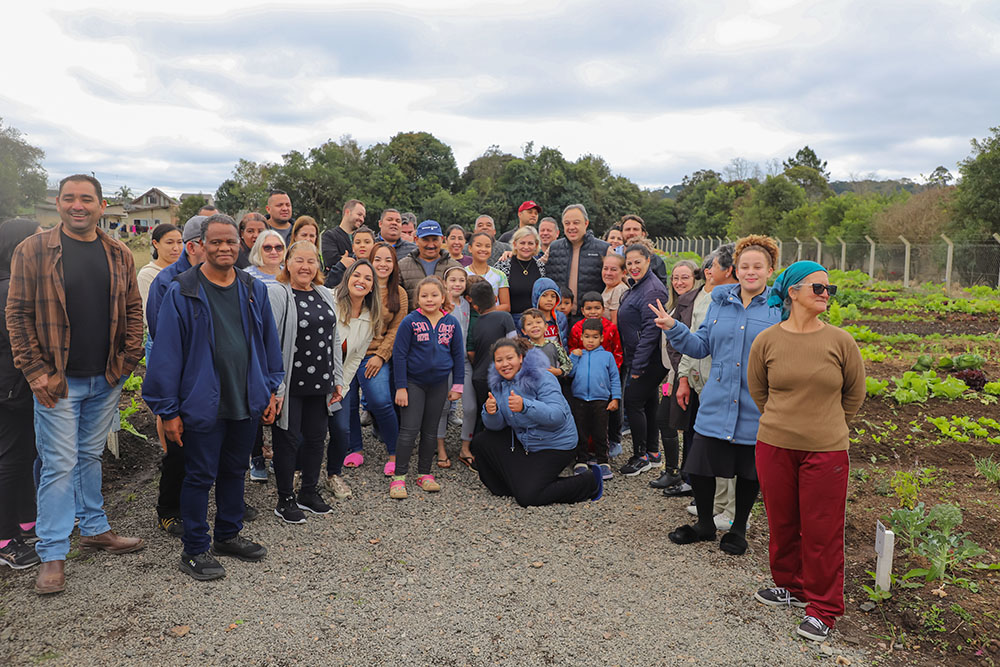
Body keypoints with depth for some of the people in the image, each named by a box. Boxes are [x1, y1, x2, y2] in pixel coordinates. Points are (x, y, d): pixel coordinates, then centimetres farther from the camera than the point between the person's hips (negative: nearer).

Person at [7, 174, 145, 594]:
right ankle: (52, 555, 11)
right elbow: (18, 314, -5)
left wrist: (128, 361, 0)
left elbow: (133, 310, 10)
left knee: (91, 456, 17)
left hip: (106, 379, 4)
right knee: (60, 464, 0)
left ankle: (94, 529, 32)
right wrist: (36, 372, -10)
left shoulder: (119, 256, 6)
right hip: (57, 382, -3)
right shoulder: (32, 252, -5)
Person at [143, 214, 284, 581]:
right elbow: (166, 352, -9)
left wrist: (271, 389, 9)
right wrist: (168, 410, -10)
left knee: (235, 471, 18)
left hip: (247, 402, 5)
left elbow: (269, 343, 12)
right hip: (202, 404, -5)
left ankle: (228, 535, 35)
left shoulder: (254, 290, 5)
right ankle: (195, 550, 20)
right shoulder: (182, 292, -9)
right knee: (200, 476, 6)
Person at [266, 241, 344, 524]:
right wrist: (275, 388, -18)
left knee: (316, 437, 14)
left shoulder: (325, 295, 11)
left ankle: (309, 493, 31)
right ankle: (285, 500, 19)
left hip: (320, 384, 6)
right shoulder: (277, 294, -9)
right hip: (291, 385, -6)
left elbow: (334, 339, 15)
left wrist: (337, 379, 12)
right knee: (288, 439, 4)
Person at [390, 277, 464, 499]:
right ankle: (399, 477, 5)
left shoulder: (451, 323, 1)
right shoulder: (410, 322, -9)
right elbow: (399, 354, -8)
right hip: (413, 383, -3)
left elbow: (458, 355, 8)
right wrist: (401, 387, -10)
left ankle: (424, 474, 24)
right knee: (409, 430, -4)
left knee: (430, 431, 12)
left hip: (439, 384, 3)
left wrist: (457, 386, 6)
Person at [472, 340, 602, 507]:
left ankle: (590, 482, 2)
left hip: (554, 445, -7)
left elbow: (558, 415, -34)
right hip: (522, 441, 7)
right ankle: (505, 488, 15)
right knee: (481, 441, -2)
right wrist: (491, 412, -28)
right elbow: (497, 425, -4)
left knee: (526, 497, -14)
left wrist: (525, 406, -48)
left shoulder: (541, 378, -22)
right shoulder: (498, 383, -1)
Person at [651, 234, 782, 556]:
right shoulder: (719, 302, 8)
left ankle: (738, 529, 35)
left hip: (757, 407, -2)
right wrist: (673, 328, -4)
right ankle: (705, 524, 29)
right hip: (717, 403, 3)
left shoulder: (781, 307, -2)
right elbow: (700, 346, 9)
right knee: (698, 467, 3)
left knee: (749, 472, 12)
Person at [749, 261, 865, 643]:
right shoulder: (766, 341, -4)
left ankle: (823, 609, 21)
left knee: (822, 532, 5)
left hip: (826, 452, -1)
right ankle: (790, 586, 37)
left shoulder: (840, 342, -5)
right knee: (782, 523, 15)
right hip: (774, 448, 1)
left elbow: (855, 393, 9)